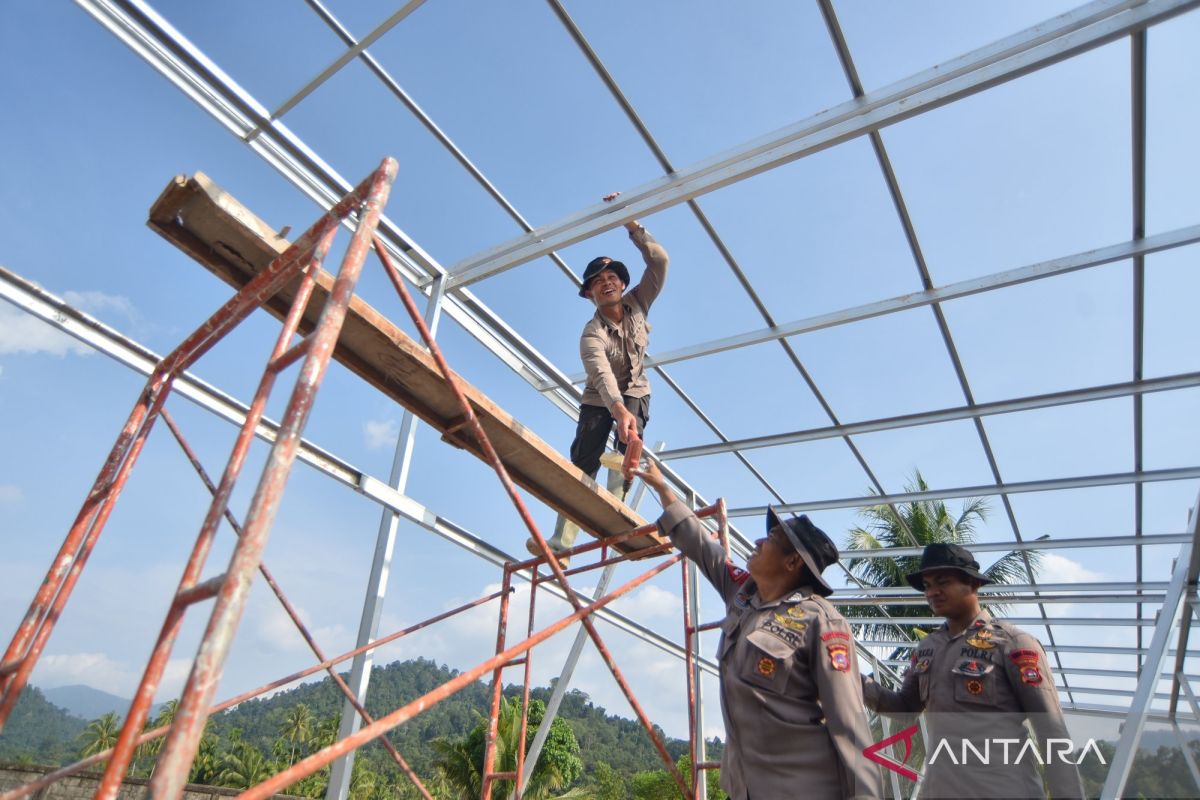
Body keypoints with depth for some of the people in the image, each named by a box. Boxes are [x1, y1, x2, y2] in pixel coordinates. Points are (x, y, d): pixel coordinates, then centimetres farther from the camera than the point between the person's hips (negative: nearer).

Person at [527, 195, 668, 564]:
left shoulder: (638, 304, -12)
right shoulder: (592, 334, -25)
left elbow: (659, 261, -21)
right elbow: (602, 375, -43)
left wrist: (629, 222, -29)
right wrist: (618, 410, -60)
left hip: (635, 392, 3)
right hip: (599, 398, -3)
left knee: (629, 444, -28)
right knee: (582, 462, -16)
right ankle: (562, 540, -18)